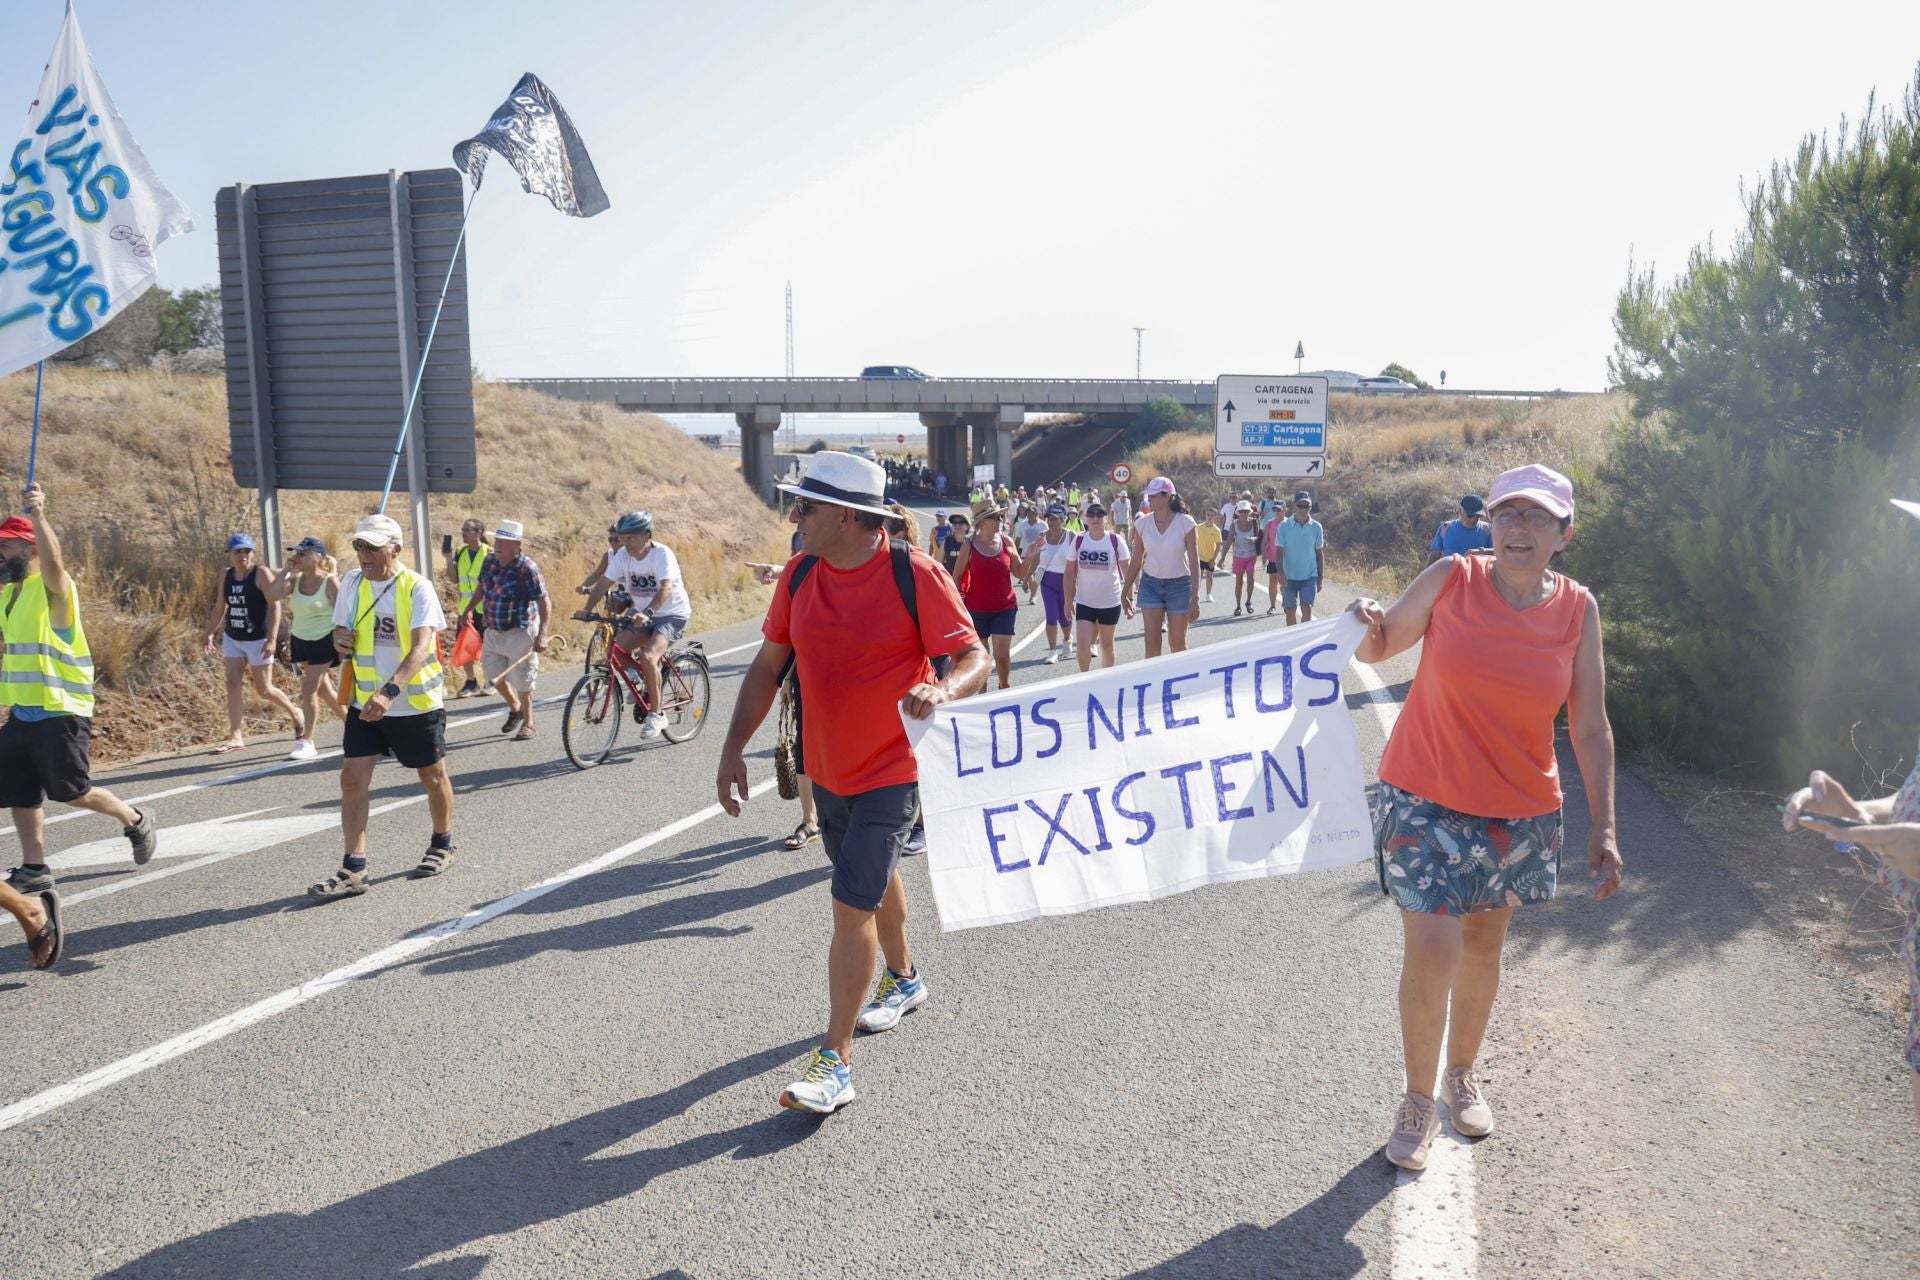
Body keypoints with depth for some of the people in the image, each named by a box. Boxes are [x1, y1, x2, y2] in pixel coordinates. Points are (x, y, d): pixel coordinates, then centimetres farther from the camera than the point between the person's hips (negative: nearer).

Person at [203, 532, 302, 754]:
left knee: (264, 689, 3)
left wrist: (271, 639, -23)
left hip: (258, 640, -5)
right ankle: (236, 737, -5)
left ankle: (295, 713, 30)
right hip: (231, 639, 5)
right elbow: (220, 607, 16)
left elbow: (274, 605, -17)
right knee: (233, 684, -5)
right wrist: (211, 632, 8)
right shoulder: (225, 576, 6)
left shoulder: (261, 574, -12)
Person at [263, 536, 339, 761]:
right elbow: (271, 595, -12)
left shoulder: (330, 581, -14)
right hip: (300, 641, 7)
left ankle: (307, 742, -1)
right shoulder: (295, 580, 2)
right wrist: (286, 572, -13)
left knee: (308, 690, -9)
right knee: (323, 690, 15)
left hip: (324, 643, -7)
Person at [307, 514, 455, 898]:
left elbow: (421, 646, -28)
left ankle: (442, 845, 33)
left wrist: (390, 691, -43)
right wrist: (340, 639, -12)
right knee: (352, 779, -4)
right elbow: (341, 628, 15)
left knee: (432, 775, 11)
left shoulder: (417, 588, -16)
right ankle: (353, 869, 0)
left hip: (417, 703, -4)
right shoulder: (351, 582, 0)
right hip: (365, 702, 4)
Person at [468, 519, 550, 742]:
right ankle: (514, 707, 39)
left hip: (520, 632, -6)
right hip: (493, 630, 7)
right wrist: (470, 608, 5)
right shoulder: (490, 561, -1)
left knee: (521, 681, 1)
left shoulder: (527, 568, -21)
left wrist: (542, 636, -31)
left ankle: (527, 723, 20)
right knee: (493, 673, 14)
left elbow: (544, 603, -23)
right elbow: (481, 587, 18)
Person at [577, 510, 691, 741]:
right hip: (642, 615, 6)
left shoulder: (662, 553, -21)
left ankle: (655, 715, -14)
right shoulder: (623, 555, -4)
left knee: (648, 656, -28)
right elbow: (605, 582, -8)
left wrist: (647, 613, -50)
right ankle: (643, 682, 14)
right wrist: (587, 609, -24)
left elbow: (666, 588, -34)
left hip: (672, 614, -6)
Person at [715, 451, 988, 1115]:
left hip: (893, 769, -6)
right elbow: (768, 665, 5)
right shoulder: (799, 574, -1)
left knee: (852, 907, -10)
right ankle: (903, 977, 51)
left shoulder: (915, 573, -18)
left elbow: (975, 656, -15)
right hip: (826, 769, 6)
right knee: (873, 882, 25)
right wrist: (733, 749, 1)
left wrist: (942, 690, -37)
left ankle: (835, 1060, 1)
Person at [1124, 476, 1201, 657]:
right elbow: (1136, 561, 6)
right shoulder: (1142, 523, -3)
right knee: (1152, 641, -4)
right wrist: (1126, 591, 6)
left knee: (1177, 644, 6)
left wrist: (1195, 598, -14)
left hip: (1179, 585, -2)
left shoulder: (1185, 523, -12)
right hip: (1150, 584, 2)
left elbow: (1194, 562, -10)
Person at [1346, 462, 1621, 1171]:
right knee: (1430, 954, -7)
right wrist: (1366, 625, -21)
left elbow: (1590, 727, 1)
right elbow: (1380, 647, 3)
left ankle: (1462, 1075, 41)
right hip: (1425, 798, -3)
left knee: (1483, 945, 17)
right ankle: (1418, 1099, 16)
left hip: (1519, 810, 3)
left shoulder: (1578, 610, -4)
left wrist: (1603, 826, 0)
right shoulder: (1451, 579, -11)